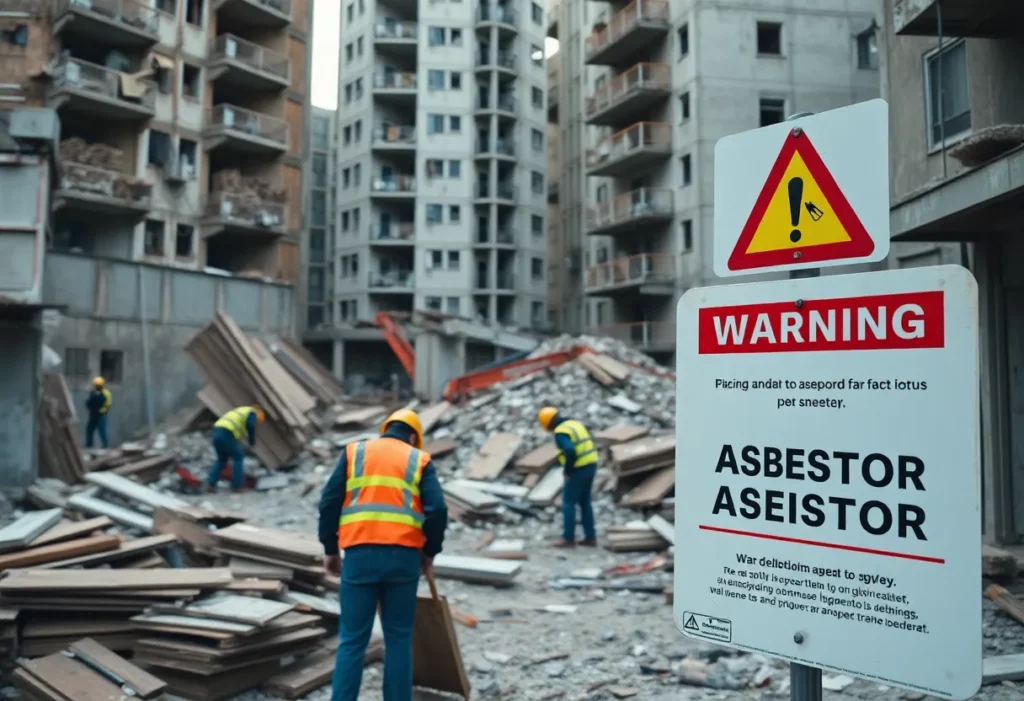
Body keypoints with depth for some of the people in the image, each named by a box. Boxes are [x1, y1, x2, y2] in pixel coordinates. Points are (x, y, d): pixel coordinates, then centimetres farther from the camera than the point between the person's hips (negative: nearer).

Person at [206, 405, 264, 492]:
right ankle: (237, 485, 9)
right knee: (238, 458, 9)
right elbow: (251, 426, -13)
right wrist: (252, 442, 1)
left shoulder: (239, 413, 35)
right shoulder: (252, 413, 9)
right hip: (226, 434, -8)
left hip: (217, 432, 8)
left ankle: (210, 484, 12)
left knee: (221, 459, 23)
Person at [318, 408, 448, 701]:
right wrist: (429, 552, 13)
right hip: (404, 556, 0)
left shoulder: (354, 451, 15)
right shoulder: (420, 459, 12)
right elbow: (437, 510, 0)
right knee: (399, 638, 12)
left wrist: (330, 549, 16)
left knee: (352, 639, 7)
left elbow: (329, 502, 7)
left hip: (360, 554, 1)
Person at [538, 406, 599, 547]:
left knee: (568, 503, 3)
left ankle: (568, 538, 7)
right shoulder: (575, 424, 13)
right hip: (590, 466, 9)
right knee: (584, 502, 16)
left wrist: (568, 471, -15)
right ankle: (590, 537, 18)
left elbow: (570, 452, -30)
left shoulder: (560, 432, -16)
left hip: (578, 470, -9)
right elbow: (588, 445, 19)